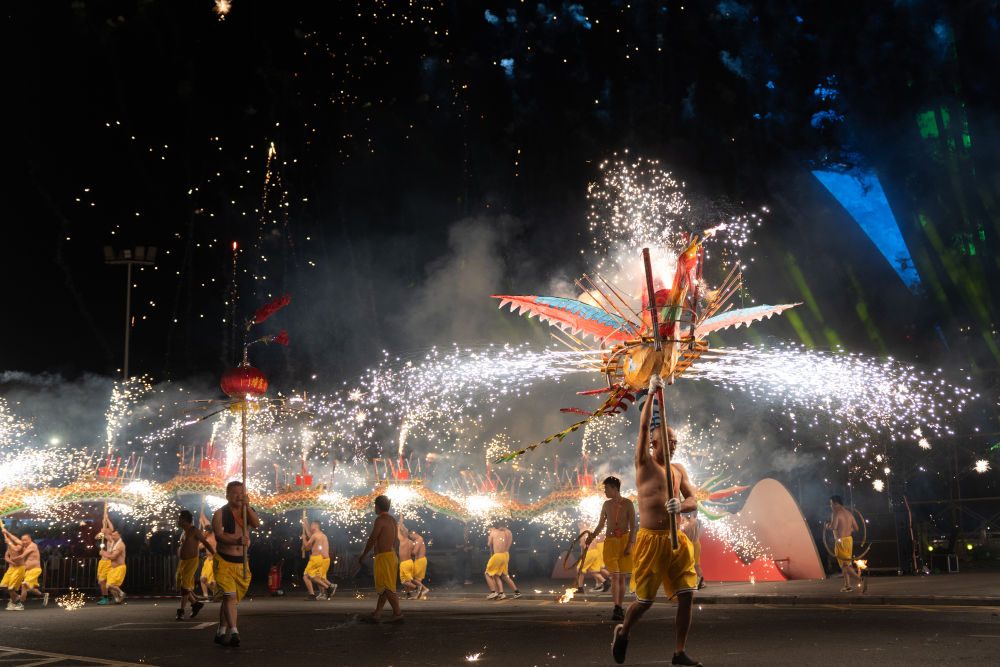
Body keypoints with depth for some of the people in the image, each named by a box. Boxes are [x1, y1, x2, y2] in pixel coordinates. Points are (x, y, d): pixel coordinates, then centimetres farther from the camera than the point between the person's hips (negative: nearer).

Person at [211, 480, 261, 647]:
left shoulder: (248, 511, 8)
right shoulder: (220, 514, -5)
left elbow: (256, 523, -13)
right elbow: (219, 535, -19)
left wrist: (247, 506, -28)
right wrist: (237, 541, -36)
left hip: (241, 562, 4)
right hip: (223, 561, -4)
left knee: (231, 599, 11)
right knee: (229, 596, -17)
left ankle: (221, 633, 23)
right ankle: (233, 632, -22)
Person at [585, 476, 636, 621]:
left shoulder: (627, 504, 0)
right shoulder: (606, 504, 13)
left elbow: (633, 526, -4)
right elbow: (601, 525, 20)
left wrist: (629, 545, -13)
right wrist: (591, 537, 2)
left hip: (625, 540, -2)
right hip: (610, 541, 2)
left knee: (622, 578, 3)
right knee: (615, 576, -12)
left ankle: (620, 608, 13)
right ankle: (616, 609, -19)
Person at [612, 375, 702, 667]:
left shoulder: (678, 470, 14)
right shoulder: (644, 463, -1)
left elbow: (693, 500, 8)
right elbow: (644, 427, -12)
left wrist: (681, 506, -15)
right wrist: (651, 392, -16)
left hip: (677, 539, 5)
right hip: (650, 538, -5)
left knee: (687, 594, -4)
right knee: (645, 600, 1)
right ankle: (623, 633, 29)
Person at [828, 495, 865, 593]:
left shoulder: (835, 513, -12)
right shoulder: (849, 513, 11)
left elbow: (833, 527, -24)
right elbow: (856, 528, 13)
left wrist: (828, 525, -2)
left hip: (841, 541, -8)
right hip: (849, 539, 8)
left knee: (845, 565, -6)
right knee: (846, 564, 18)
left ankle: (860, 580, -22)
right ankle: (847, 585, 21)